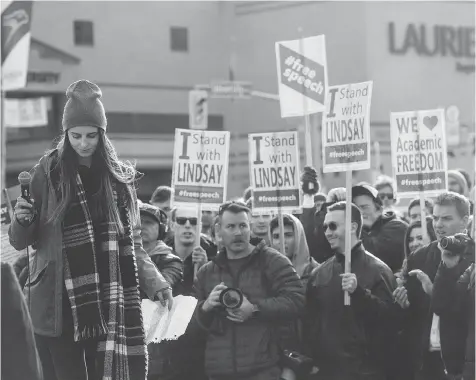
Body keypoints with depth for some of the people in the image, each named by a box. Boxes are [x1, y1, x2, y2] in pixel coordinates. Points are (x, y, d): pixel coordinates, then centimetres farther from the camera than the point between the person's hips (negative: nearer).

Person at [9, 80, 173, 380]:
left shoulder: (121, 177, 8)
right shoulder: (48, 173, 2)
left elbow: (133, 245, 13)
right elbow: (21, 242, 5)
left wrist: (156, 284, -1)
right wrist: (22, 221, -17)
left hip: (112, 307, 2)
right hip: (58, 306, -2)